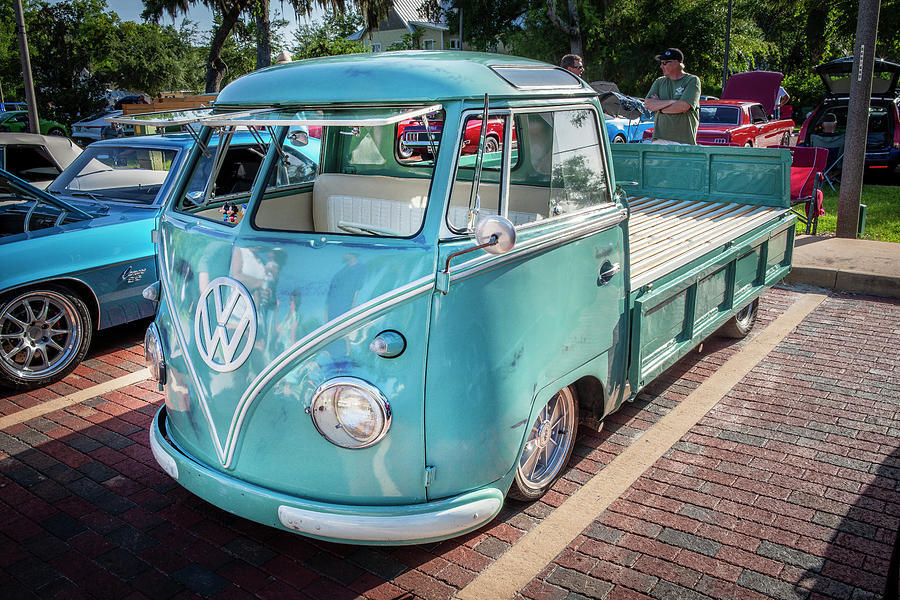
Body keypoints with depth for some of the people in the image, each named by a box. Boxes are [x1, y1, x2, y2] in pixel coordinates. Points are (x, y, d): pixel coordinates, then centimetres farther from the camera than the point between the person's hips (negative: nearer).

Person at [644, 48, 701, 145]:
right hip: (659, 139, 4)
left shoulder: (692, 81, 2)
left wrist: (659, 106, -1)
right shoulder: (659, 82, 18)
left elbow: (683, 107, -12)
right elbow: (647, 104, 3)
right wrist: (671, 102, -6)